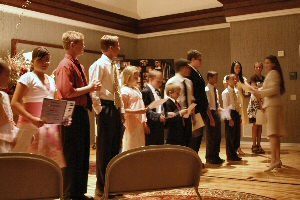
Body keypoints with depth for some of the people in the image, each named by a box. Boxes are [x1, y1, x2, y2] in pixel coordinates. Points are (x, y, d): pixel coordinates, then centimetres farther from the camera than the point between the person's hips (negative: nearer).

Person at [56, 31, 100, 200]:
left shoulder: (79, 65, 17)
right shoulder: (66, 65, -12)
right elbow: (68, 92, -22)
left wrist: (92, 88, 6)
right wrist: (89, 87, -13)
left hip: (82, 112, 10)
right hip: (72, 114, -10)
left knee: (83, 154, 15)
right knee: (72, 156, -2)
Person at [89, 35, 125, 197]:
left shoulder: (113, 66, 17)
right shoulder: (99, 65, -11)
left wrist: (121, 110, 14)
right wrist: (99, 110, -16)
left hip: (116, 109, 9)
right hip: (106, 109, -9)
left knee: (115, 148, 13)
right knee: (104, 149, -2)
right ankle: (101, 188, 9)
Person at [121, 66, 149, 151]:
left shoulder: (137, 89, 15)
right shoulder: (124, 91, -10)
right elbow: (123, 110, -16)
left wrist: (144, 122, 11)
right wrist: (137, 111, -26)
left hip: (139, 124, 8)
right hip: (131, 124, -8)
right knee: (130, 148, -4)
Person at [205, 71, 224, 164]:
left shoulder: (215, 90, 14)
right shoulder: (207, 90, -12)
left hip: (216, 113, 8)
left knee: (218, 136, 12)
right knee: (210, 137, -1)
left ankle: (216, 156, 23)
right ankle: (210, 157, 10)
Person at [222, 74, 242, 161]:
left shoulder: (236, 91, 12)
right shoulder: (226, 92, -10)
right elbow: (226, 106, -13)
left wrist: (239, 115, 12)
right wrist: (229, 118, -18)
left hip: (236, 113, 8)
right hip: (230, 114, -8)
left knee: (237, 135, 11)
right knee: (230, 136, -1)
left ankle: (234, 154, 24)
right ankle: (230, 156, 10)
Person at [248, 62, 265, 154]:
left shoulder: (264, 78, 14)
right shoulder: (253, 77, -5)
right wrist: (260, 101, -26)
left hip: (262, 101, 6)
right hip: (255, 101, -6)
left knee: (260, 124, 6)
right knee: (256, 124, -7)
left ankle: (258, 145, 11)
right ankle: (254, 145, -2)